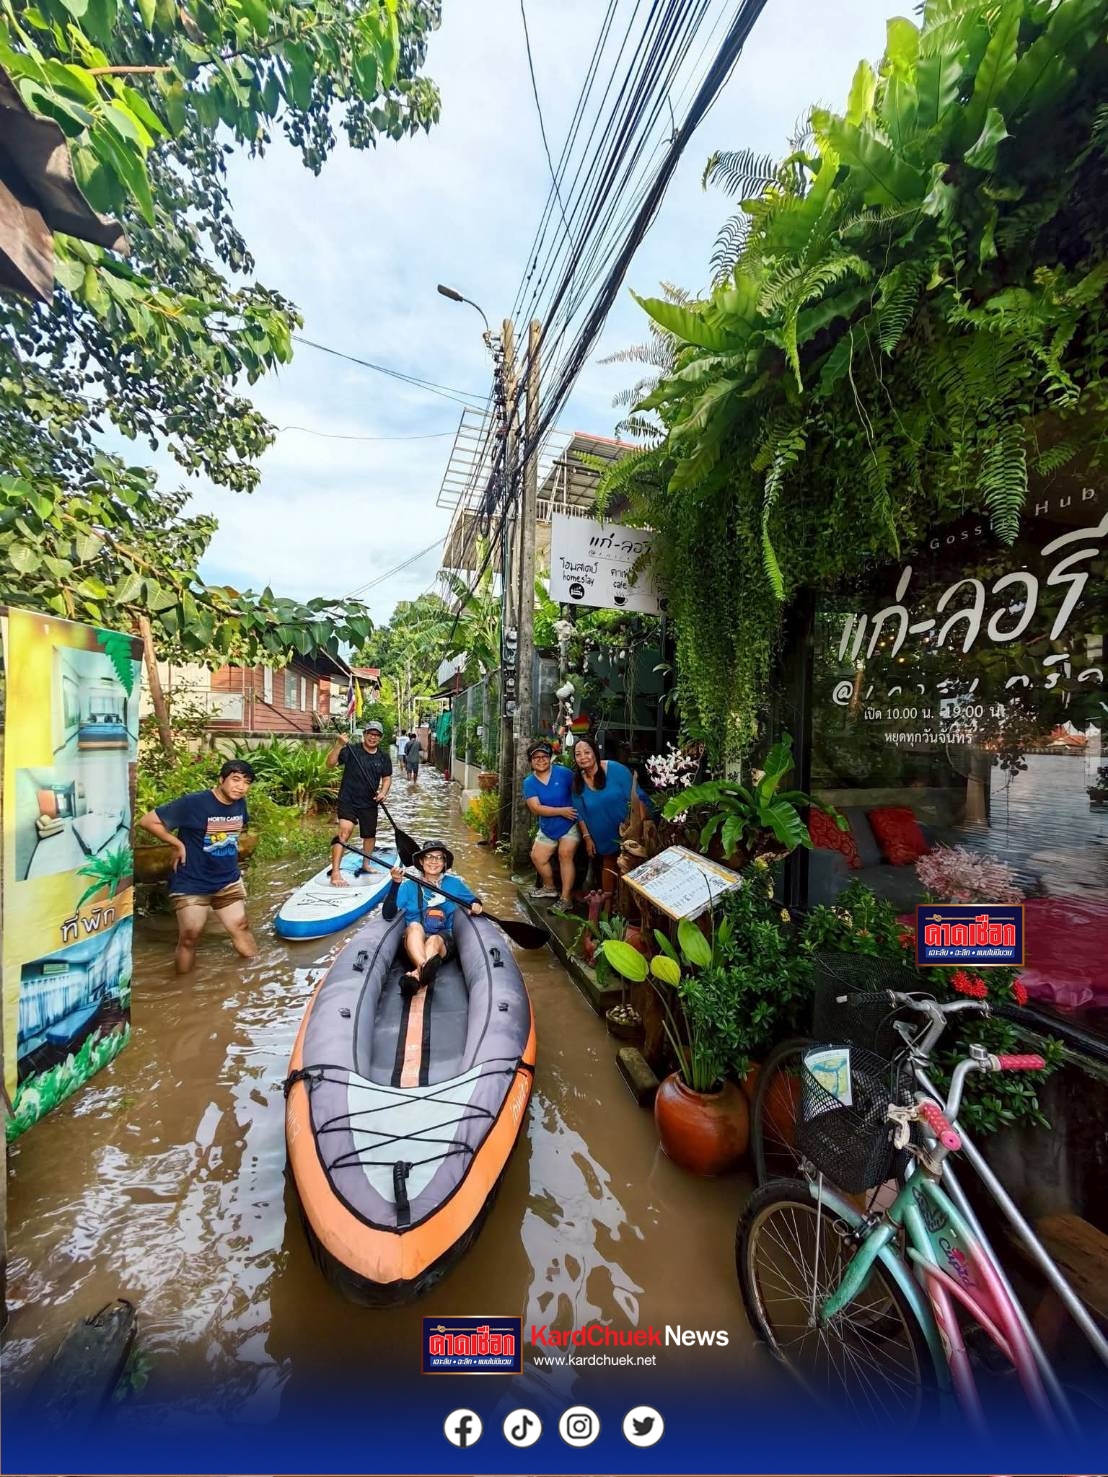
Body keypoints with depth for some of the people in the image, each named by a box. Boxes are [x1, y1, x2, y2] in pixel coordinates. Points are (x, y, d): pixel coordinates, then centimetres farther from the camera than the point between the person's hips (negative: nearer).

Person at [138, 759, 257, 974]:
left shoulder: (240, 804, -3)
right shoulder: (193, 803, -21)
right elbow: (148, 821, -17)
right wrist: (178, 844, -14)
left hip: (228, 882, 5)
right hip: (191, 884, -5)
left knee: (241, 927, 11)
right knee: (189, 937, 6)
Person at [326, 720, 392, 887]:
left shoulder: (384, 758, 5)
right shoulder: (351, 750, -8)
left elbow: (387, 778, 12)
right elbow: (330, 764, -17)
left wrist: (383, 792, -7)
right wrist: (339, 745, -30)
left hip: (370, 804, 5)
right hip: (348, 800, -5)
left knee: (370, 834, 16)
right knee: (345, 830, -23)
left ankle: (366, 865, 39)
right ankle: (335, 873, -20)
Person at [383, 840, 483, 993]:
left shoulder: (454, 883, 15)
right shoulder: (409, 885, 10)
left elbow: (474, 900, 24)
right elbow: (388, 914, -1)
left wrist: (476, 904, -2)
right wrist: (396, 883, -15)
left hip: (443, 941, 1)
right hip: (413, 939, 0)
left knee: (434, 941, -34)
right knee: (414, 926, -33)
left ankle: (416, 975, -61)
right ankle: (424, 967, -61)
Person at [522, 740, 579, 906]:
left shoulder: (563, 773, -14)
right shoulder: (529, 782, -8)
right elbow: (536, 808, -17)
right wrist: (561, 811, -25)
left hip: (570, 824, -4)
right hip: (547, 828, 5)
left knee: (565, 855, -16)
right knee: (537, 857, 11)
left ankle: (566, 898, -5)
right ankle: (549, 887, 37)